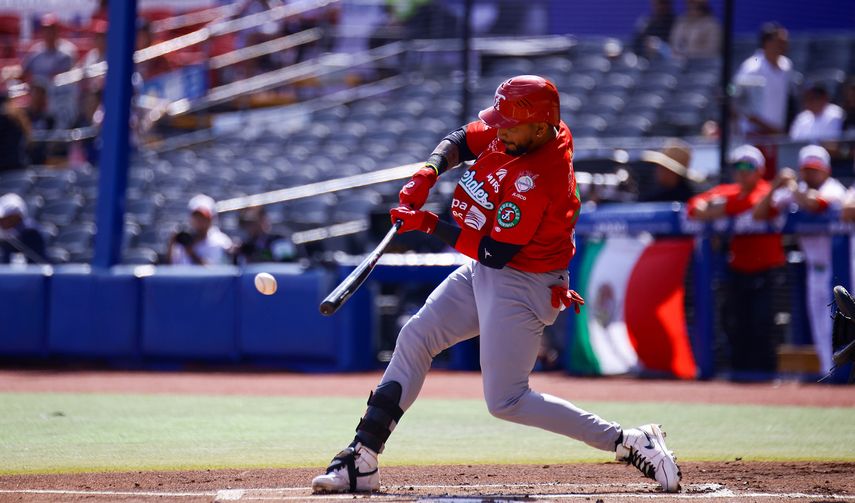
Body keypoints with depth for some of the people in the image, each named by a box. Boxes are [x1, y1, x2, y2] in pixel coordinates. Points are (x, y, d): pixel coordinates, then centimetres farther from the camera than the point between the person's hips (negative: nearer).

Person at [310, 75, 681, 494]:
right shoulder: (519, 130, -7)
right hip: (485, 273, 10)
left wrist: (429, 224, -21)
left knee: (506, 402, -7)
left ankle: (630, 443, -5)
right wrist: (429, 172, -10)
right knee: (415, 338, 8)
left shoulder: (536, 183, -32)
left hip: (521, 284, -10)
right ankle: (361, 462, 10)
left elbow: (493, 252, -26)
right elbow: (461, 141, 10)